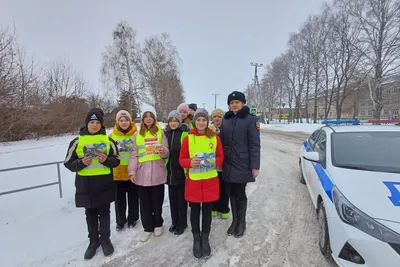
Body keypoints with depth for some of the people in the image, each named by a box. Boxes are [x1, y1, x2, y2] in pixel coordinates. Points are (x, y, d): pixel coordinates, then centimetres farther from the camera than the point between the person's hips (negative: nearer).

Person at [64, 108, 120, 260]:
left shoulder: (108, 140, -1)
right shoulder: (77, 141, -1)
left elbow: (116, 161, 2)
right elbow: (68, 163, 1)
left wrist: (106, 160, -18)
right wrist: (82, 163, -18)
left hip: (105, 183, 0)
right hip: (86, 184, 1)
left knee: (104, 212, 12)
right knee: (90, 214, 14)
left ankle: (105, 239, 30)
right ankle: (93, 241, 32)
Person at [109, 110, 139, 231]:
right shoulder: (112, 136, -3)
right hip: (117, 173, 2)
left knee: (133, 197, 14)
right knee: (119, 198, 15)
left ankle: (132, 219, 35)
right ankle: (120, 221, 35)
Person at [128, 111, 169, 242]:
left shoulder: (160, 132, 4)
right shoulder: (137, 135, 8)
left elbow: (166, 153, 0)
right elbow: (134, 155, 7)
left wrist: (163, 150, -22)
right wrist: (132, 171, -1)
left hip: (157, 172, -1)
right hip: (142, 173, 1)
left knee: (157, 201, 10)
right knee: (144, 202, 9)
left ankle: (158, 224, 31)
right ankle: (147, 228, 26)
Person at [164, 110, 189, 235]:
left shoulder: (184, 134, -9)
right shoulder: (165, 133, 7)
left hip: (181, 171, -5)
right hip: (170, 171, 5)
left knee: (181, 198, 8)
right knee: (172, 198, 16)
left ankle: (182, 223, 26)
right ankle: (174, 222, 33)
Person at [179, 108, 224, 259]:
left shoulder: (215, 138, -1)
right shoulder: (188, 138, -4)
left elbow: (220, 157, 6)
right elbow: (182, 159, -1)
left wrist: (214, 162, -15)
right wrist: (190, 162, -21)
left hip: (210, 180, 1)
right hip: (193, 180, 0)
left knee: (207, 211, 13)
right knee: (195, 211, 12)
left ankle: (205, 239, 33)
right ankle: (196, 239, 33)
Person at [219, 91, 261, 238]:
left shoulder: (251, 119, -7)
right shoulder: (226, 120, 7)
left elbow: (255, 144, -9)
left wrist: (255, 166, -12)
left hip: (242, 165, -4)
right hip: (228, 164, 5)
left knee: (240, 193, 8)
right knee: (232, 193, 15)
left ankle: (242, 222, 29)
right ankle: (234, 220, 33)